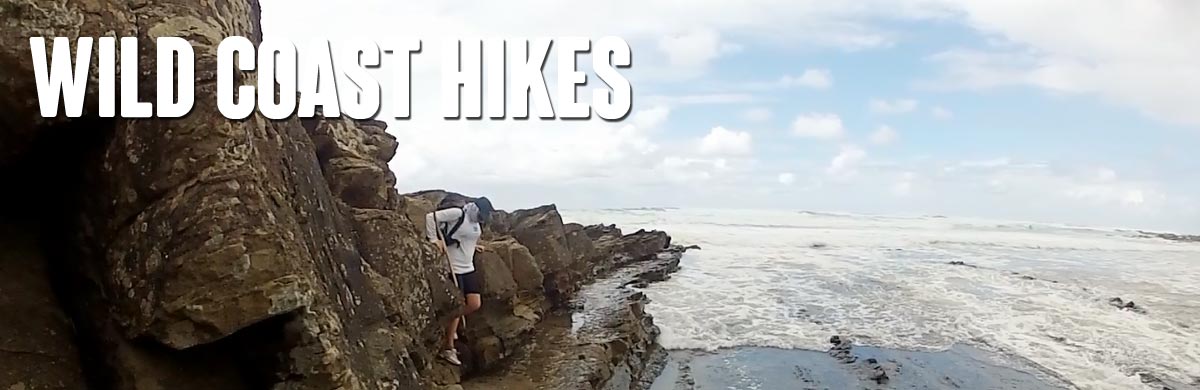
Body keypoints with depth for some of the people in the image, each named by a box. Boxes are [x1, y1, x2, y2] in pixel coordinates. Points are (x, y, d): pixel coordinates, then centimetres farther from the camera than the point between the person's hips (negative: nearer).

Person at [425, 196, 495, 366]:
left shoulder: (477, 222, 10)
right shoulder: (457, 213, -15)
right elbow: (431, 217, -20)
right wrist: (434, 240, -19)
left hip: (469, 269, 8)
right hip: (453, 269, -8)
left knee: (474, 304, 3)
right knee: (457, 307, -4)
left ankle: (448, 324, 25)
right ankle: (448, 349, 9)